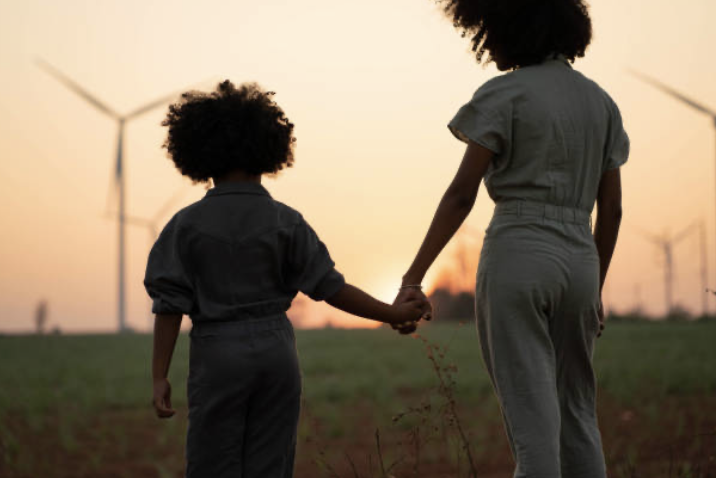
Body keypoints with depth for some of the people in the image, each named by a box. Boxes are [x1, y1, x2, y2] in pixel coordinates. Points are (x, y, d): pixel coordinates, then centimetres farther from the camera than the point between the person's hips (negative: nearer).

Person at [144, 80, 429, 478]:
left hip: (217, 355, -2)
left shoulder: (187, 225, -2)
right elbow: (329, 287, -3)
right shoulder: (285, 221, 0)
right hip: (276, 351, 2)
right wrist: (392, 314, 6)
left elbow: (170, 305, -5)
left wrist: (159, 376, -3)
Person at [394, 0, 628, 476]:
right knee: (576, 414, 14)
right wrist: (596, 290, 22)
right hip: (578, 260, 6)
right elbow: (611, 209, 14)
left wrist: (413, 278, -6)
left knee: (533, 416, -6)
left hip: (517, 255, -6)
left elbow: (461, 195, -9)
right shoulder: (600, 102, 14)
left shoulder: (504, 94, -4)